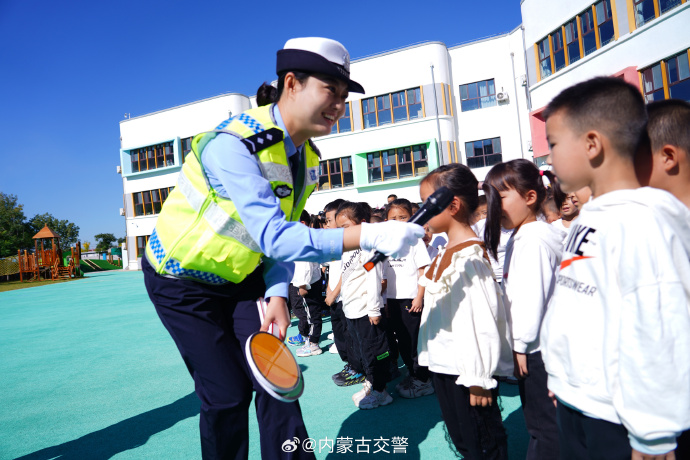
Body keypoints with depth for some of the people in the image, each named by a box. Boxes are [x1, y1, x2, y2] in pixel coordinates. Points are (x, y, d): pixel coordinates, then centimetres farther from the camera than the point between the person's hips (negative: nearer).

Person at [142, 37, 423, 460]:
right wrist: (367, 236, -47)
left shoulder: (308, 159, -5)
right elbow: (273, 237, -41)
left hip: (242, 279, 6)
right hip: (182, 280, -6)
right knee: (228, 395, -3)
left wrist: (277, 296, -13)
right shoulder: (232, 145, -31)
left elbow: (285, 236, 1)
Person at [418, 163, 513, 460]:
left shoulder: (470, 255, -22)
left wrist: (479, 378, -21)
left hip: (468, 370, -9)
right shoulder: (447, 252, 7)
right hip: (445, 366, 9)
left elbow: (483, 321, -25)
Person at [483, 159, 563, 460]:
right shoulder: (521, 237, 11)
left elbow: (533, 299, -24)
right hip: (532, 346, 10)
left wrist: (521, 344, -16)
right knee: (536, 420, 22)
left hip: (537, 348, -10)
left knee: (544, 424, 4)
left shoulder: (534, 240, -20)